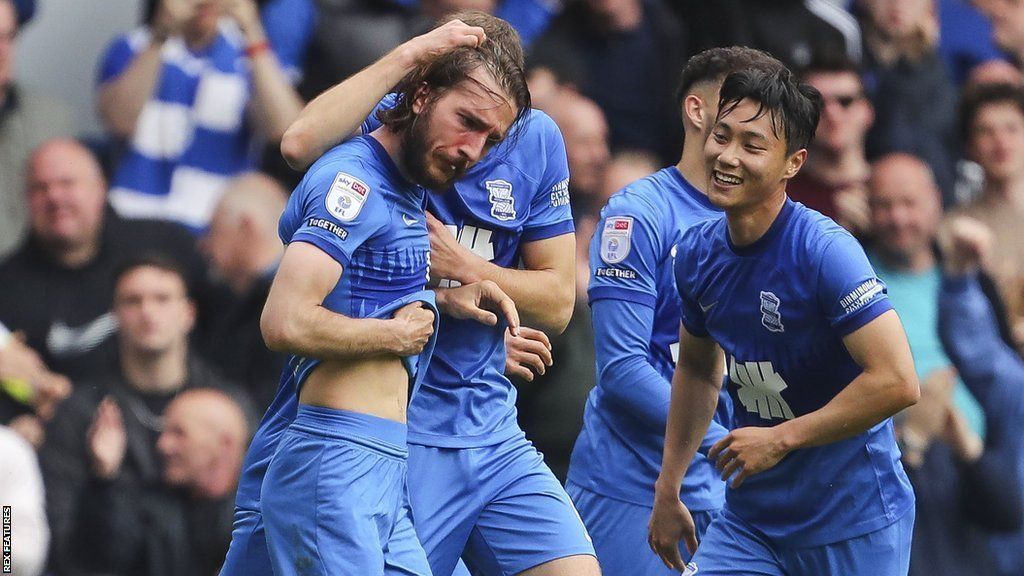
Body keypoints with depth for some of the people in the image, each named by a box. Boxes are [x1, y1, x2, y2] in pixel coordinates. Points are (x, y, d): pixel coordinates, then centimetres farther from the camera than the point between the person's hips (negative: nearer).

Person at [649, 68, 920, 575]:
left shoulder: (824, 251, -19)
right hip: (751, 520, 6)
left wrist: (781, 439, -18)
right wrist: (667, 491, 18)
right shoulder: (696, 254, 3)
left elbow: (897, 383, -24)